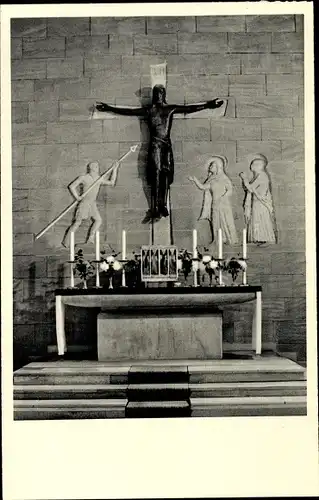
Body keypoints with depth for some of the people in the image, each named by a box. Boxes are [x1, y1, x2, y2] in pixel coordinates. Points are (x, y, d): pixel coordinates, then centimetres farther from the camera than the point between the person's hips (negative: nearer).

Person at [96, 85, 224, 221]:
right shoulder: (149, 110, 12)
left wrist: (208, 105, 9)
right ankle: (156, 209, -12)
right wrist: (108, 108, 13)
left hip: (166, 145, 2)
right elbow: (127, 111, 13)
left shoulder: (170, 108, 14)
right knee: (156, 176, -9)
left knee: (165, 176, -4)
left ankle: (163, 206, -3)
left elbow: (189, 108, 12)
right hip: (155, 145, -1)